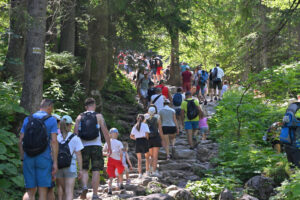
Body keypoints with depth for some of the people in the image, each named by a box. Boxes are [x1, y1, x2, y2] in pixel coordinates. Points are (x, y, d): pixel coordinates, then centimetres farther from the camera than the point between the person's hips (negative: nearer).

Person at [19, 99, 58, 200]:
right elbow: (54, 141, -8)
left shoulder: (27, 119, 10)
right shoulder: (52, 120, -1)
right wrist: (55, 162, -7)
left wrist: (22, 159, 13)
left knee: (30, 192, 10)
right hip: (44, 159, -3)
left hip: (28, 159, 3)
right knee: (43, 192, 2)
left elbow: (20, 141, 7)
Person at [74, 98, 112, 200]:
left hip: (84, 146, 2)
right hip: (96, 146, -2)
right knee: (95, 170, 2)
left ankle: (84, 186, -12)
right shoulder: (98, 116, 3)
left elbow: (75, 132, 3)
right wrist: (109, 146, 5)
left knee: (84, 169, 13)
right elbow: (105, 132, -1)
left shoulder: (80, 117, 8)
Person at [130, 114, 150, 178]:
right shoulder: (145, 125, 0)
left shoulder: (135, 126, 10)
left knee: (139, 159, 7)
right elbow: (147, 134, -9)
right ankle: (147, 171, 15)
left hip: (137, 142, 3)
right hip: (144, 140, -2)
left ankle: (140, 173, -1)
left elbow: (131, 136, 7)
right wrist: (147, 139, 8)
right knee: (147, 157, 16)